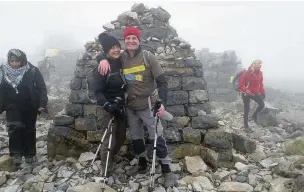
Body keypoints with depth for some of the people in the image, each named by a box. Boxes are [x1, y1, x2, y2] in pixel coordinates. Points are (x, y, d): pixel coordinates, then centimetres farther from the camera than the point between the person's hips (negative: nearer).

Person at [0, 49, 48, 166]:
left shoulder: (32, 71, -12)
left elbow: (42, 89, -9)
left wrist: (42, 104, -17)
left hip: (30, 107, -1)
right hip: (13, 107, 1)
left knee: (29, 130, 10)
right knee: (15, 128, -15)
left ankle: (29, 154, 25)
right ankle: (16, 153, -1)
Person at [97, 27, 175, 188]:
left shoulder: (148, 57, -11)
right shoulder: (121, 58, -1)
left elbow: (162, 82, -11)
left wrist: (162, 102, -25)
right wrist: (103, 59, -13)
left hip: (148, 105, -4)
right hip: (130, 106, 4)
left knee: (157, 137, -3)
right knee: (135, 137, 16)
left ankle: (167, 170, 10)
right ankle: (142, 164, 37)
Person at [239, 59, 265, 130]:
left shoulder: (260, 73, -2)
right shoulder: (246, 73, -19)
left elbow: (261, 84, 10)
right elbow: (241, 85, -19)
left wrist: (262, 92, 3)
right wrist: (246, 90, -36)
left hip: (255, 93, 5)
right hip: (246, 93, -5)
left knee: (262, 104, -11)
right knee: (247, 109, 3)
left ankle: (254, 115, 17)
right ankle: (246, 124, 17)